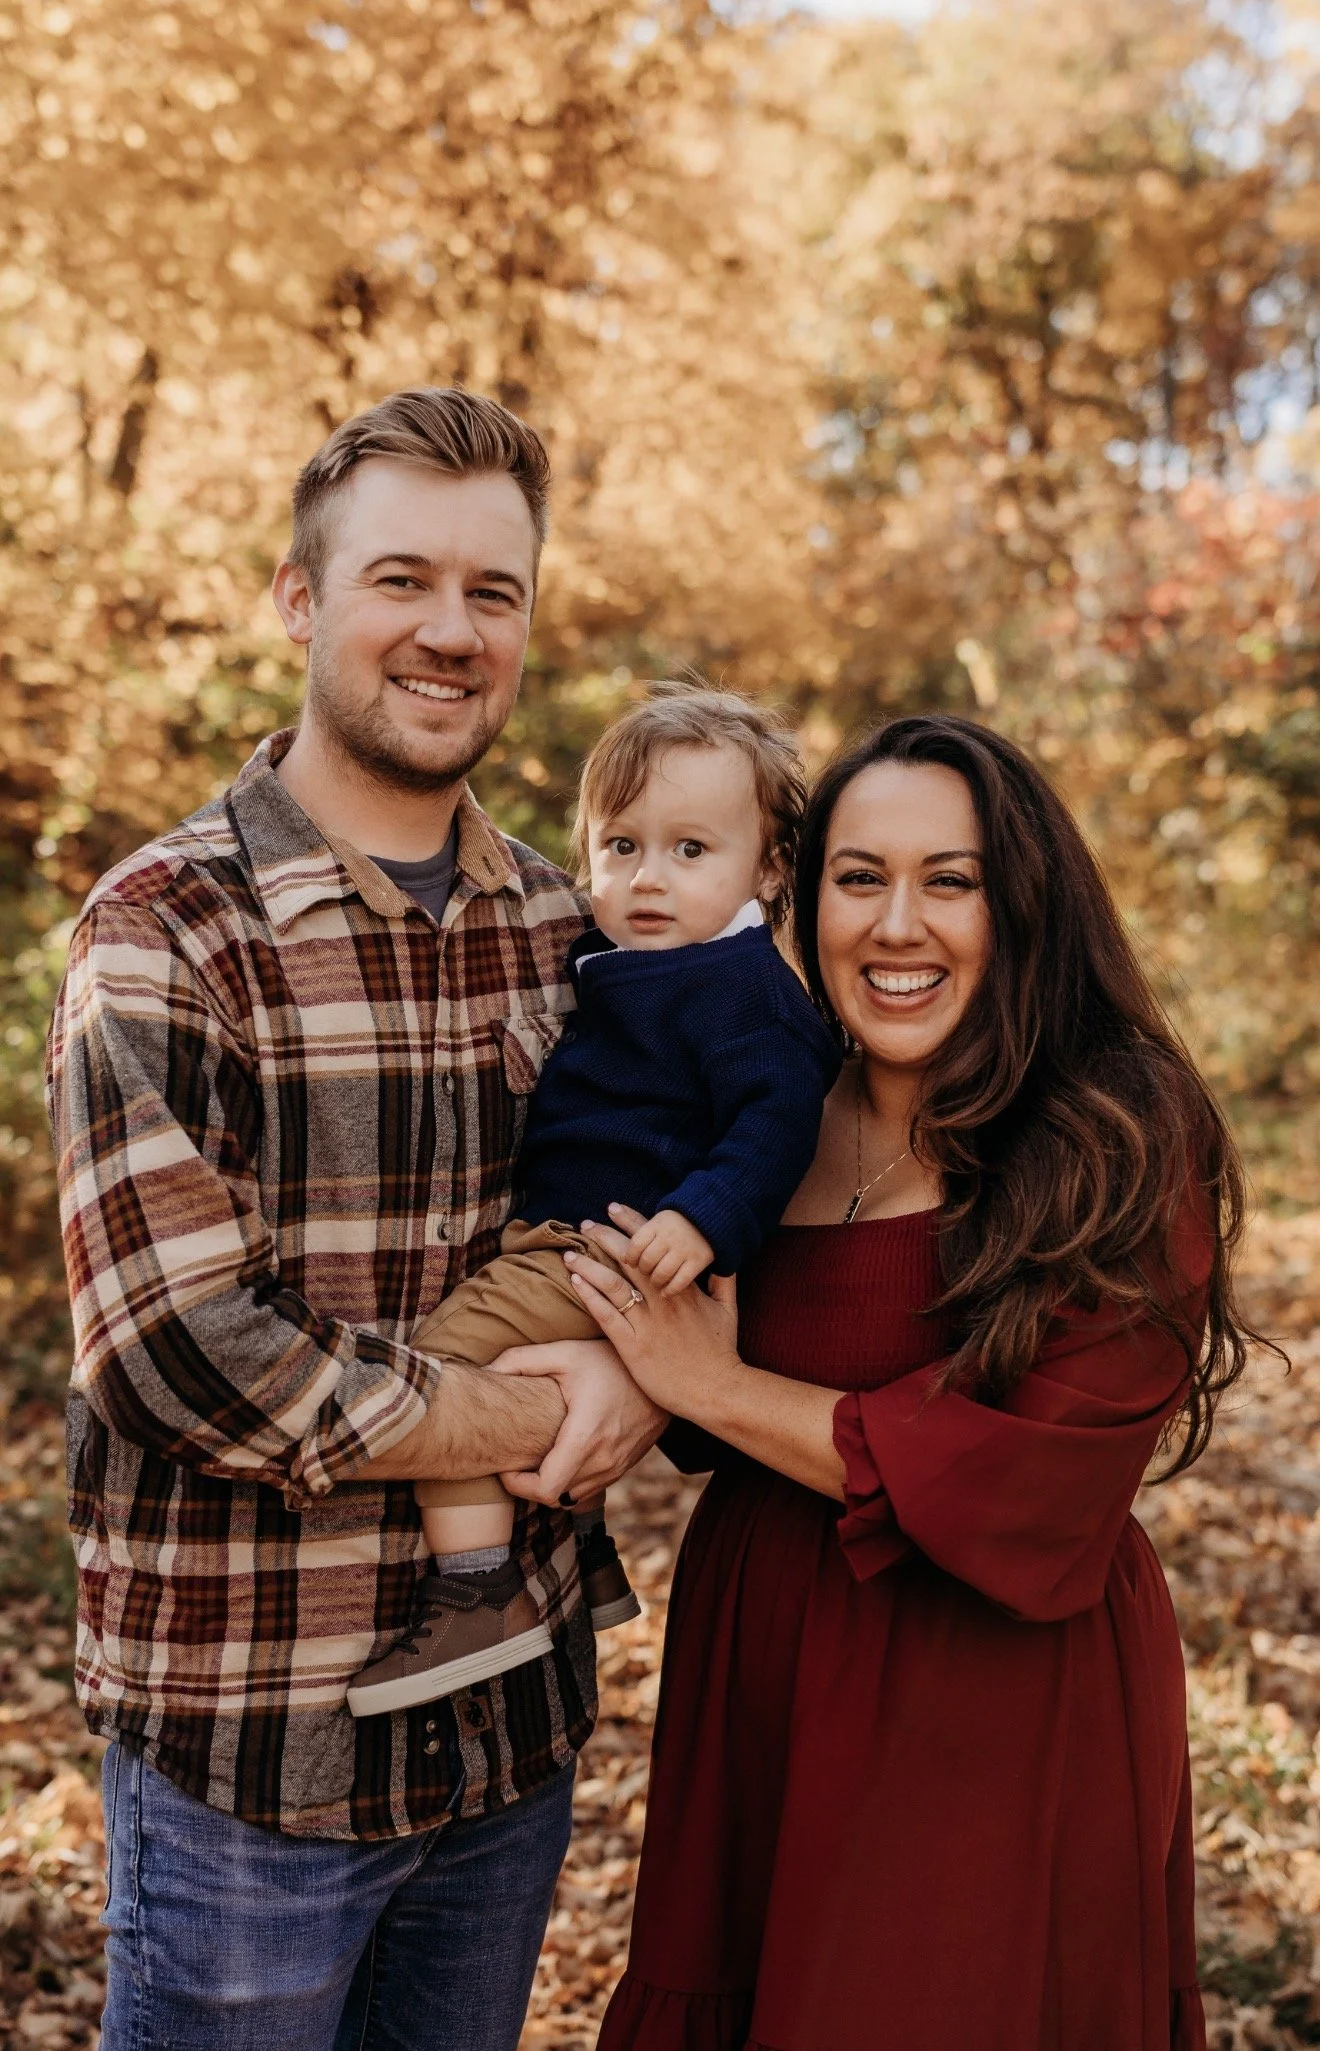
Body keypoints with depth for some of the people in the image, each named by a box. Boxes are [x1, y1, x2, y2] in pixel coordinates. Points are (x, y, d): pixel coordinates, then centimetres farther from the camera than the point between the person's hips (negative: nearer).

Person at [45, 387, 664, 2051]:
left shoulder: (565, 927, 5)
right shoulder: (167, 931, -13)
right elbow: (183, 1353, -21)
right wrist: (542, 1422, -14)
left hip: (517, 1722, 5)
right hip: (251, 1744, -5)